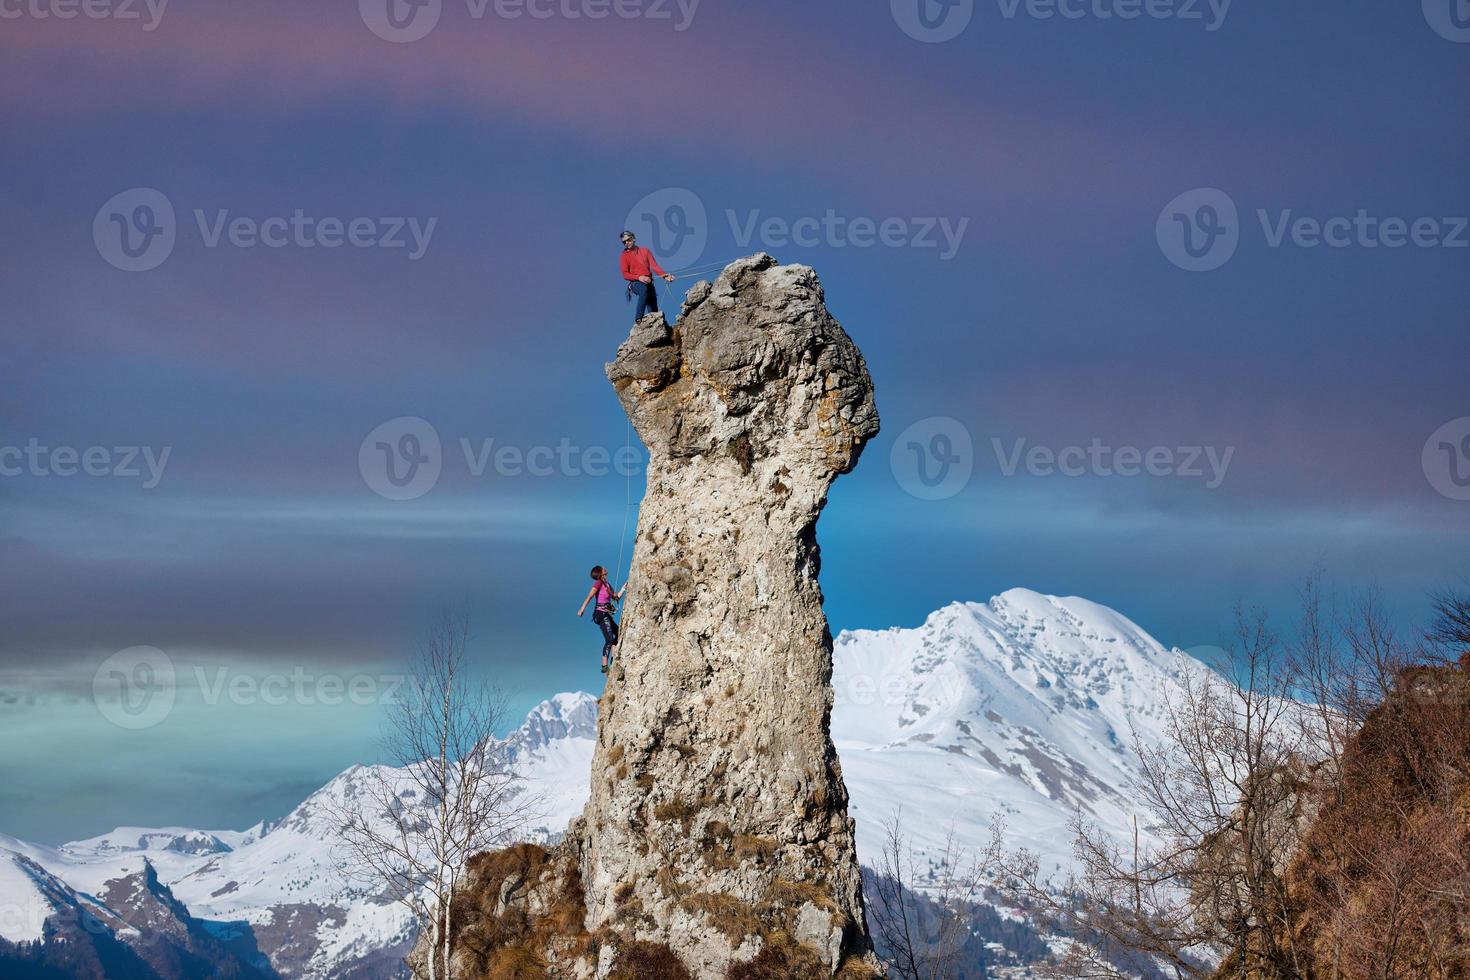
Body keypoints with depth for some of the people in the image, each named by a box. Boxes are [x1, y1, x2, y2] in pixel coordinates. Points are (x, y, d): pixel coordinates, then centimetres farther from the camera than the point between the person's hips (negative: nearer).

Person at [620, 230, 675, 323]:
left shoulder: (645, 251, 19)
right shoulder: (625, 255, 12)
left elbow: (654, 266, 9)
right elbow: (625, 275, 3)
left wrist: (665, 275, -9)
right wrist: (639, 277, -14)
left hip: (649, 283, 4)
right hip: (636, 283, -4)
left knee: (653, 311, -11)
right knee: (644, 290, -38)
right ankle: (638, 318, -45)